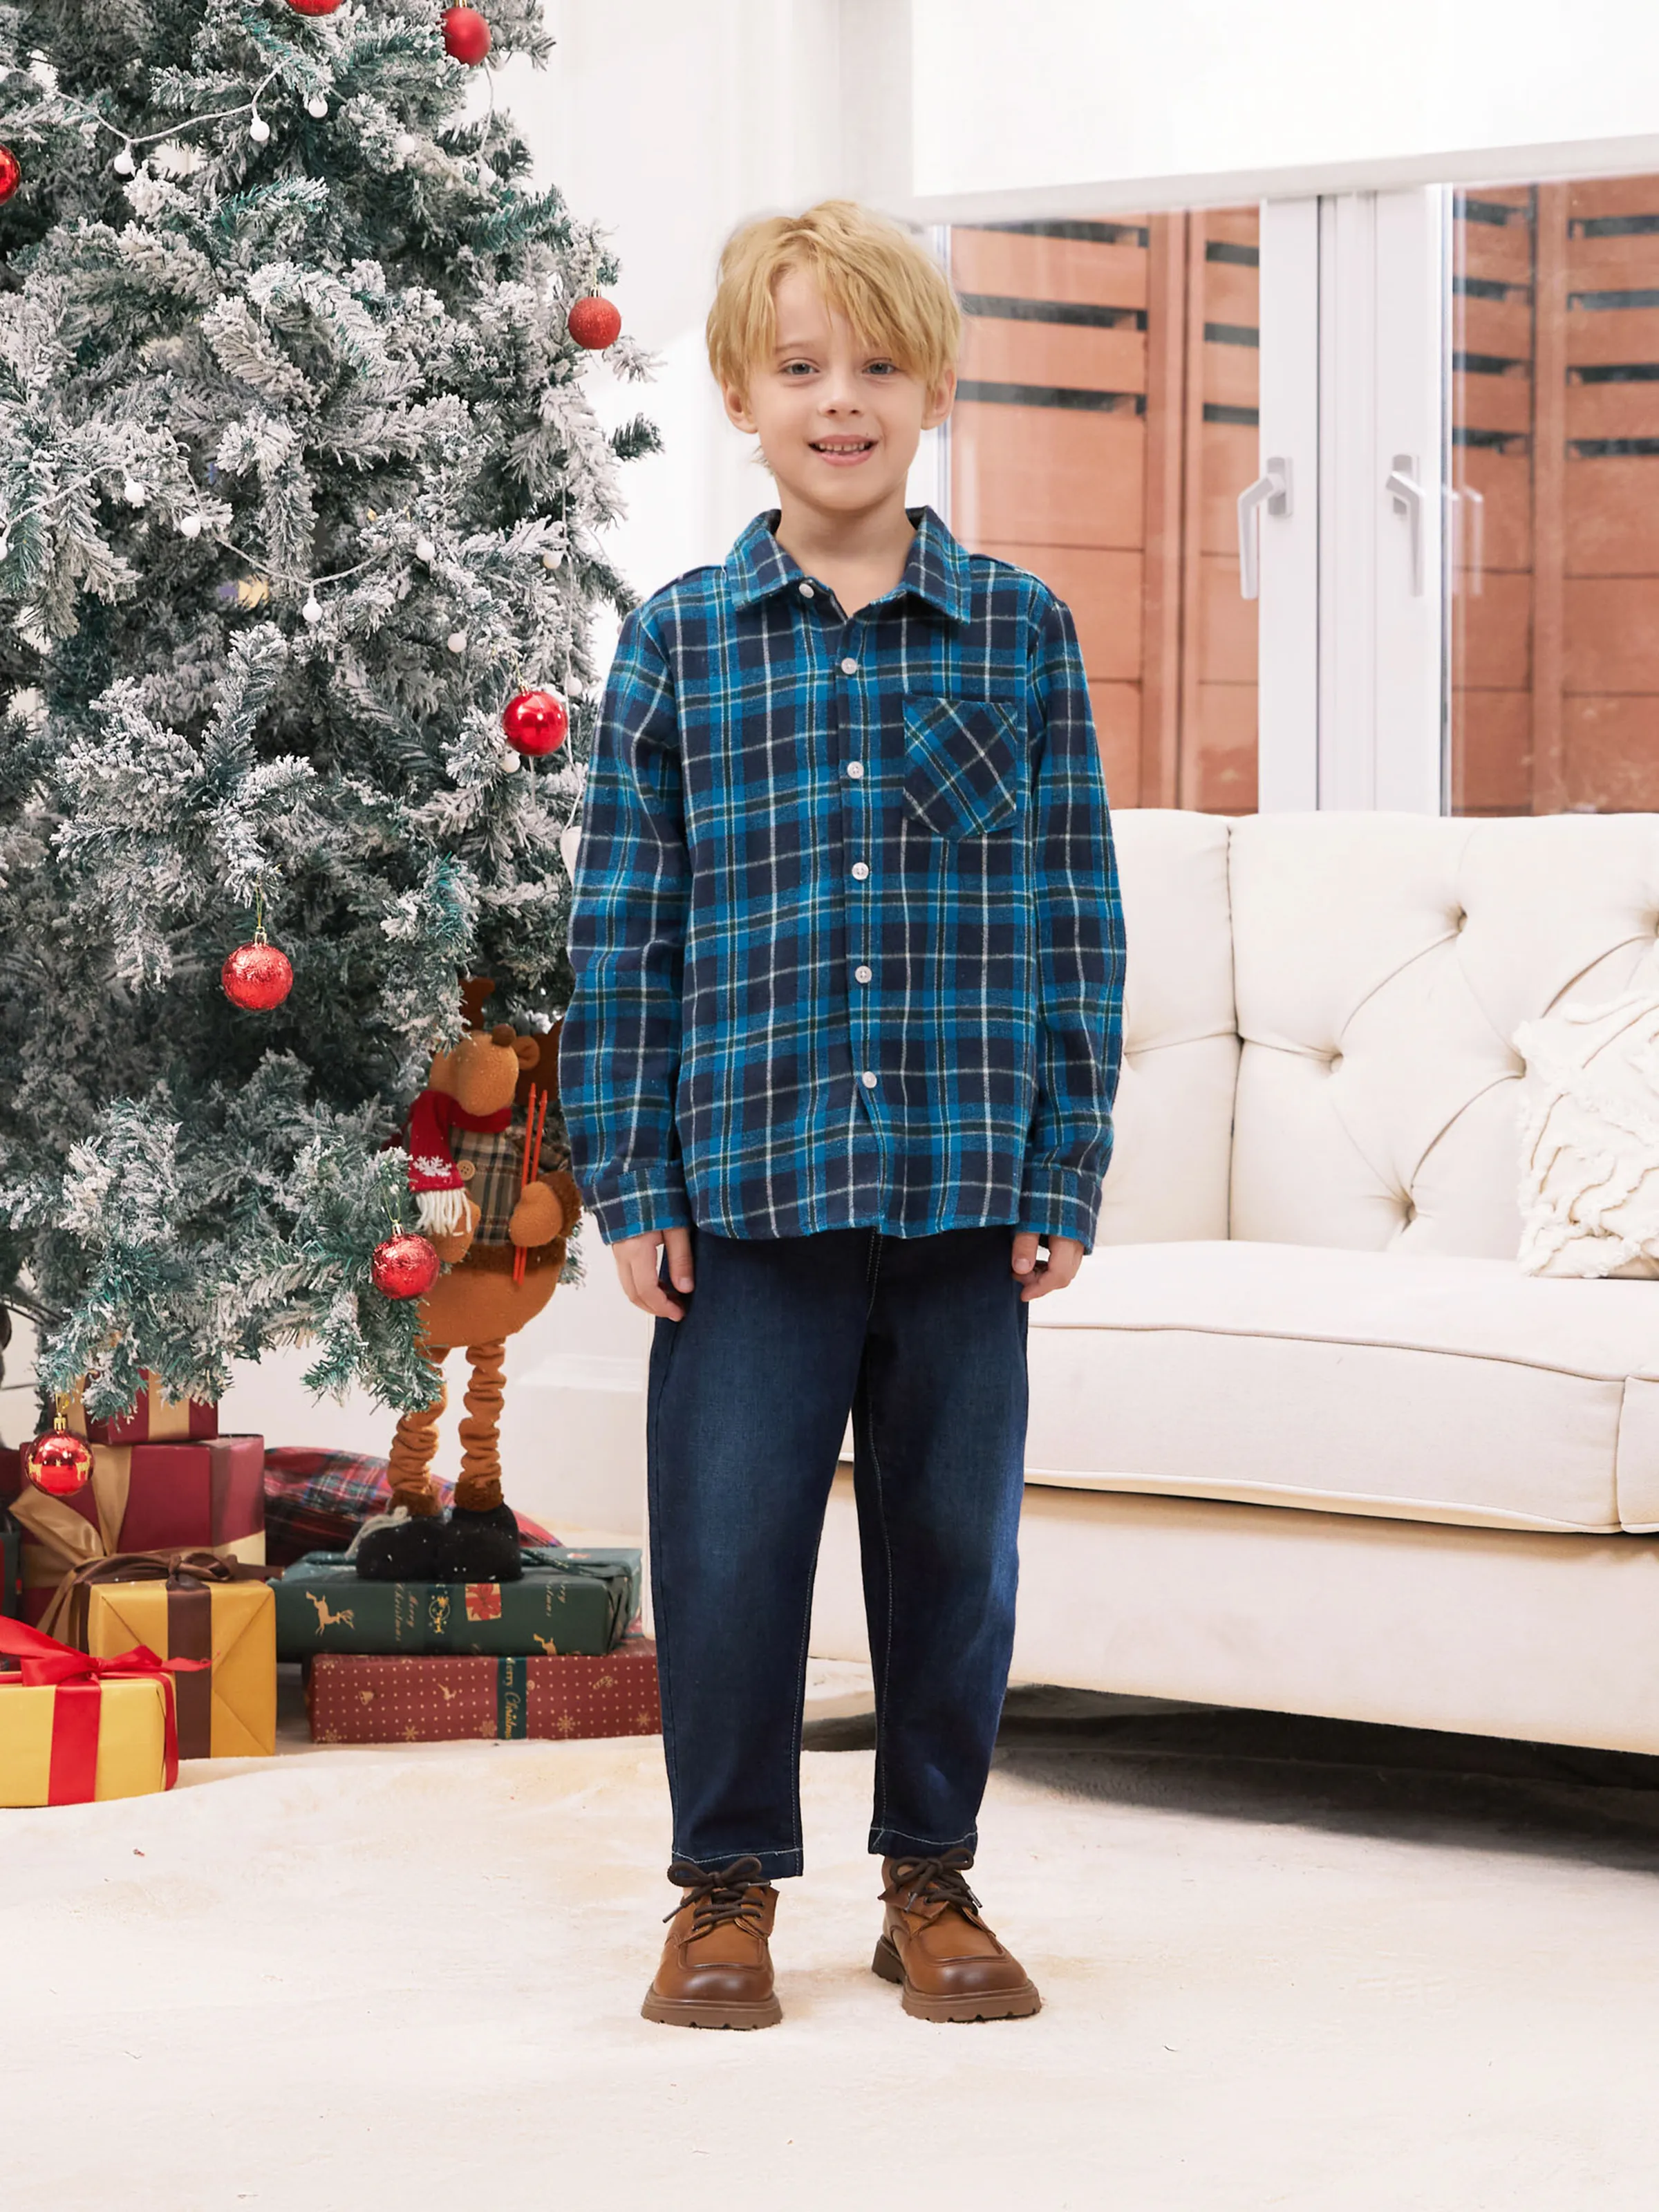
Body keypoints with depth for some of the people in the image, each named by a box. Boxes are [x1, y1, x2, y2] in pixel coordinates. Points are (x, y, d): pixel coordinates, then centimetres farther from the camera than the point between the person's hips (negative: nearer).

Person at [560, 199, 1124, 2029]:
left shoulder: (1022, 631, 4)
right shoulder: (678, 641, 2)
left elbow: (1076, 913, 4)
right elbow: (621, 921, 3)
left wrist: (1064, 1176, 0)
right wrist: (630, 1181, -2)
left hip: (966, 1187, 1)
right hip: (747, 1180, -1)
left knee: (954, 1541, 9)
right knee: (729, 1543, 2)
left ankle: (932, 1876, 24)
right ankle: (727, 1882, 18)